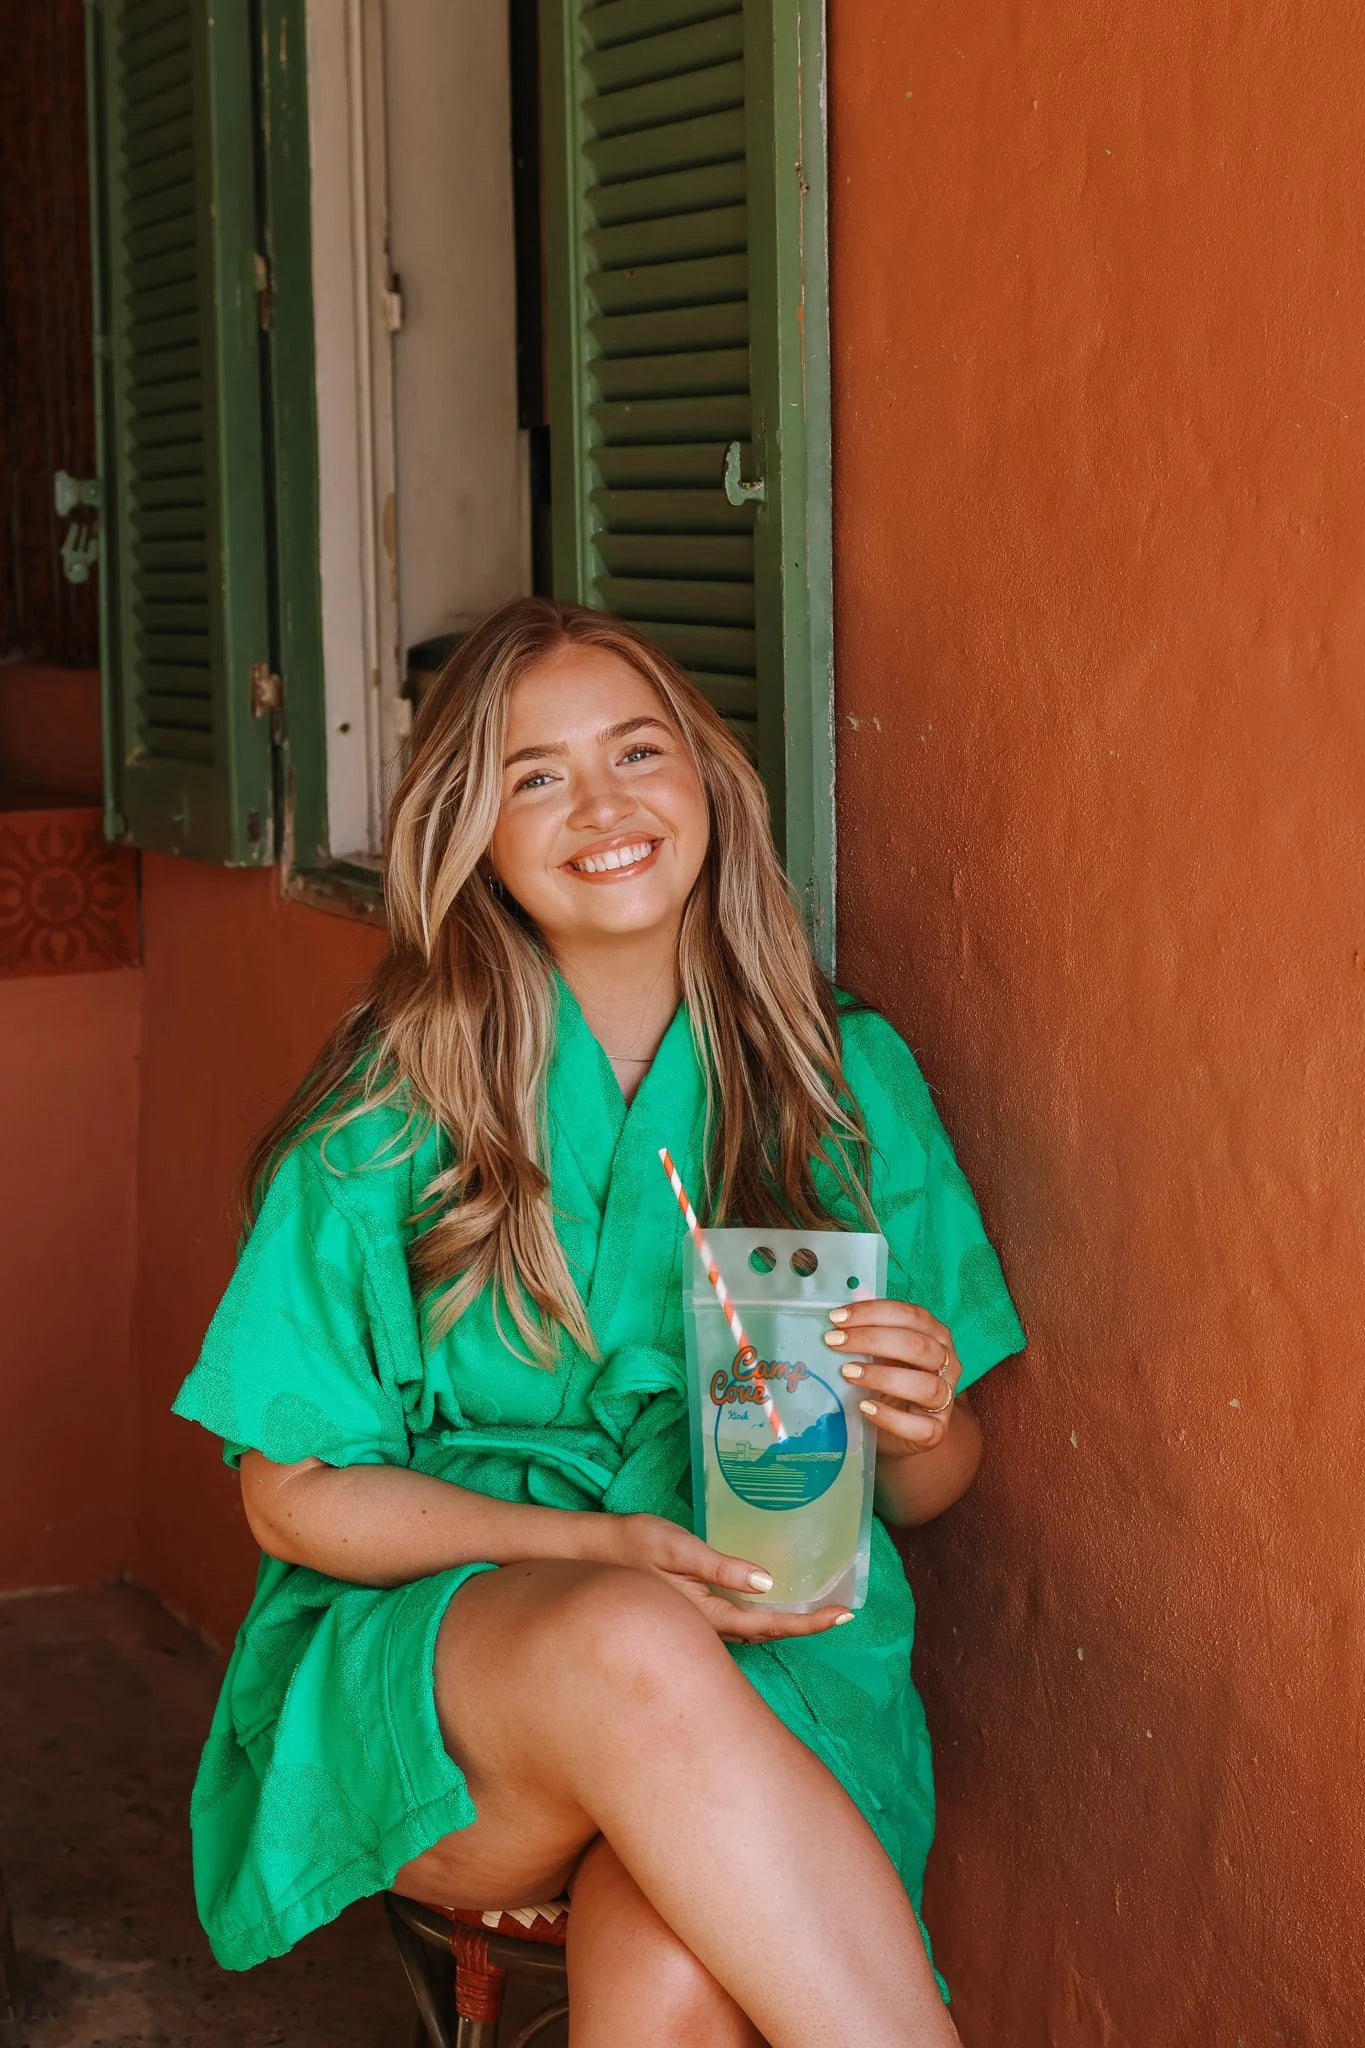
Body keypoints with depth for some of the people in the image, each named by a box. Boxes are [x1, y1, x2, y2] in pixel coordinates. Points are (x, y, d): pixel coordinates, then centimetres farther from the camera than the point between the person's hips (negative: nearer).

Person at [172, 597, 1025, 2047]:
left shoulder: (846, 1073, 7)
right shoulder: (392, 1108, 2)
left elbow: (926, 1490, 13)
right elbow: (294, 1492, 1)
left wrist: (915, 1428, -13)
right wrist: (588, 1547, -14)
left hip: (769, 1664, 1)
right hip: (438, 1646, 0)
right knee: (633, 1646, -37)